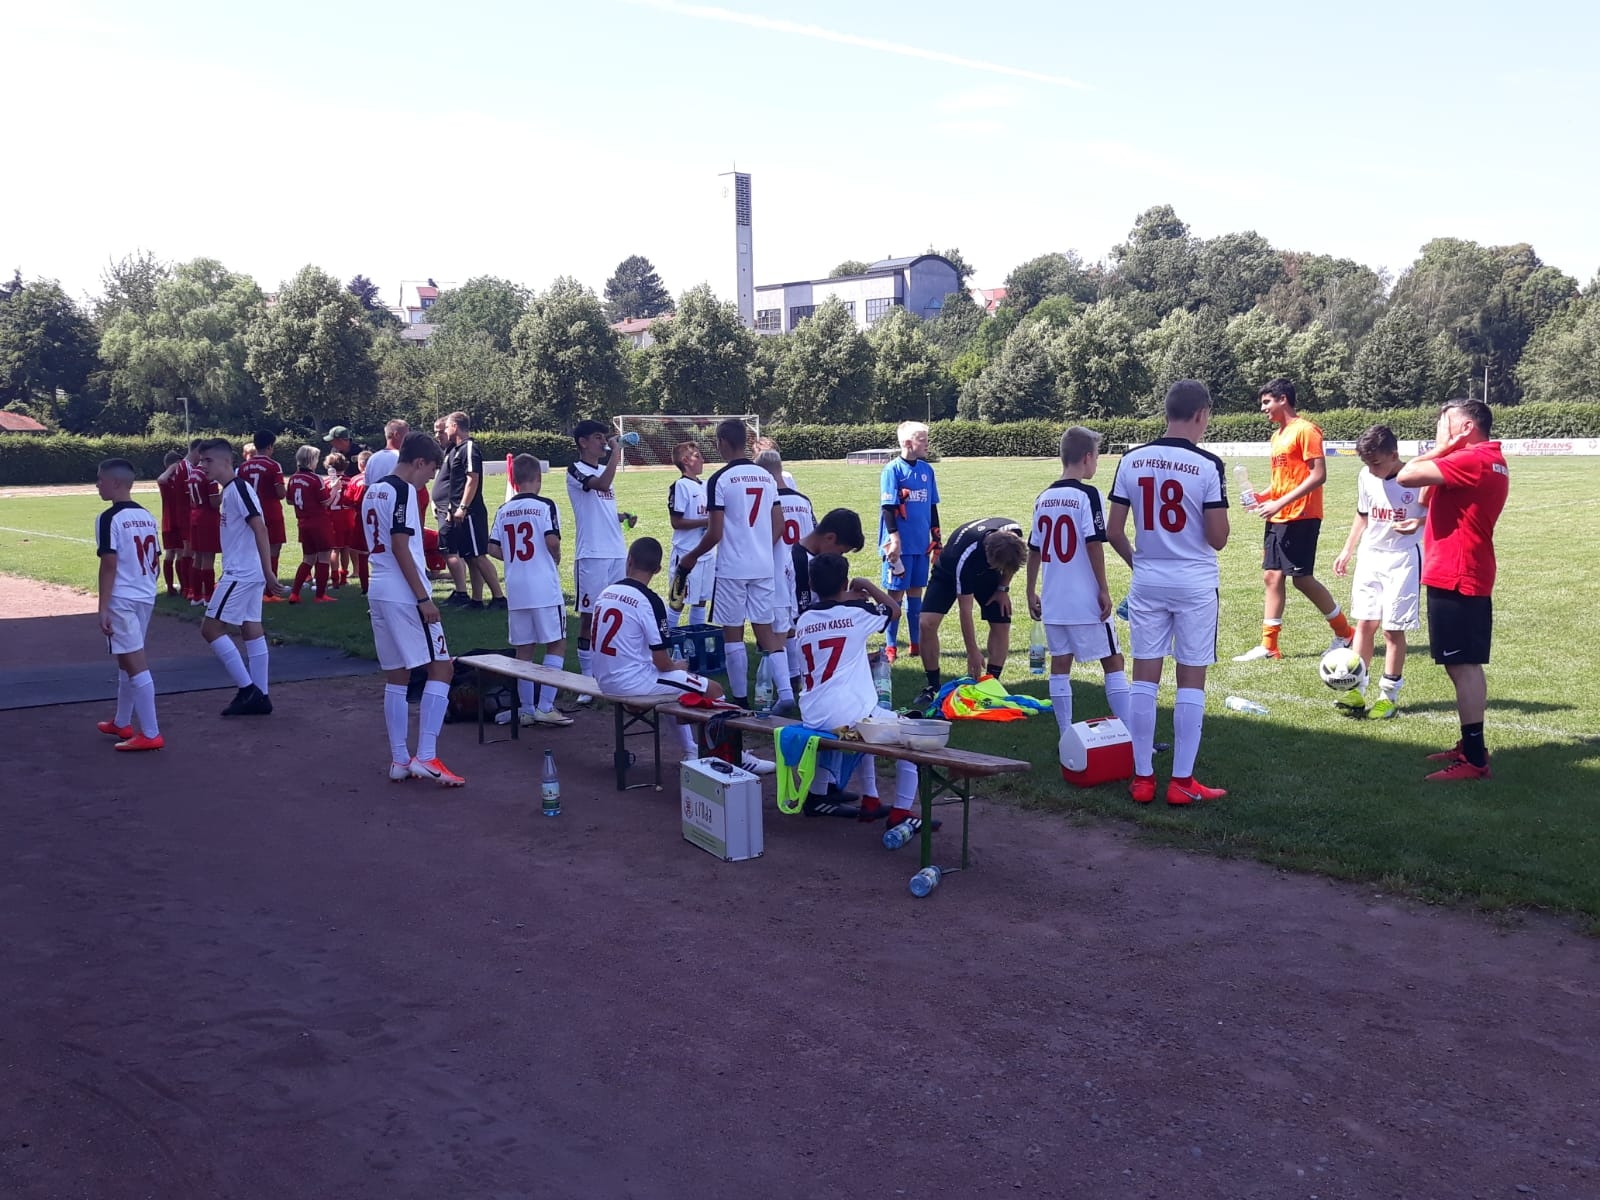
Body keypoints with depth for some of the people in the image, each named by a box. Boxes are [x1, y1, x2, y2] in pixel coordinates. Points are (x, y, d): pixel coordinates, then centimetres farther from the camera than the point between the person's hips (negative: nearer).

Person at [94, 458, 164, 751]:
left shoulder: (109, 519, -13)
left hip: (121, 600, -8)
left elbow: (109, 565, -17)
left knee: (135, 664, -7)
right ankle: (122, 723, 32)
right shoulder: (147, 516, 10)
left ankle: (151, 734, -7)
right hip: (146, 597, 8)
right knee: (127, 661, 20)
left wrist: (103, 608, -16)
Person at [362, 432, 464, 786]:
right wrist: (424, 597, -17)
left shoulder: (372, 491, 16)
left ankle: (399, 760, 14)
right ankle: (426, 757, -9)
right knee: (441, 668, -4)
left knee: (396, 676, 12)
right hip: (404, 594, -9)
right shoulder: (403, 490, -12)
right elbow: (401, 548, -18)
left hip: (378, 593, 9)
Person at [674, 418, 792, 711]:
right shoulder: (767, 477, 8)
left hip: (732, 568, -5)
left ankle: (740, 698, 11)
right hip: (763, 568, 5)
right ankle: (786, 692, -1)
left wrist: (692, 557, 3)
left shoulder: (720, 479, -11)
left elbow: (714, 534, -13)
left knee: (733, 633, 5)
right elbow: (779, 526, 11)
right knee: (766, 630, 10)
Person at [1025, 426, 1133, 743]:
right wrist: (1104, 589, -10)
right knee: (1112, 662, 2)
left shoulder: (1043, 499, 8)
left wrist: (1031, 592, 18)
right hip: (1086, 601, -6)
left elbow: (1034, 549, 11)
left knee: (1060, 664, 9)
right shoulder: (1087, 495, -10)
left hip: (1053, 601, 6)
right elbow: (1094, 544, -15)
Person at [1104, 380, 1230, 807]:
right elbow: (1218, 539, -10)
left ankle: (1142, 778, 12)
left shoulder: (1131, 460, 0)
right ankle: (1182, 781, 9)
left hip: (1147, 582, 3)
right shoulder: (1208, 466, -11)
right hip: (1195, 584, -3)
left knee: (1144, 677, 8)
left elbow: (1113, 532, 1)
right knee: (1191, 681, 5)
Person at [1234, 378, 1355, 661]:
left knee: (1302, 579, -5)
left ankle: (1345, 633, 12)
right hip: (1278, 519, 9)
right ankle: (1269, 646, 9)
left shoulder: (1305, 430, -11)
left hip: (1301, 517, -9)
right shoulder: (1278, 435, 16)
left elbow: (1318, 475, -18)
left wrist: (1280, 503, -21)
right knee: (1272, 576, 5)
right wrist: (1265, 496, 5)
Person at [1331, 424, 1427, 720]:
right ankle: (1356, 690, 6)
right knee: (1364, 622, 3)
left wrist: (1418, 523, -27)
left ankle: (1389, 694, 9)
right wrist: (1347, 551, 15)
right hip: (1370, 555, 5)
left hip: (1403, 559, -5)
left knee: (1393, 628, -1)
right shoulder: (1366, 477, 1)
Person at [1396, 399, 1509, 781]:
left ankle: (1475, 760, -7)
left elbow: (1406, 476, -22)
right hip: (1466, 576, 11)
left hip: (1455, 577, -11)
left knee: (1463, 666, -9)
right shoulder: (1490, 461, 17)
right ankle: (1471, 745, 24)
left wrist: (1441, 448, -10)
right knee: (1463, 665, 16)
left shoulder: (1472, 459, -17)